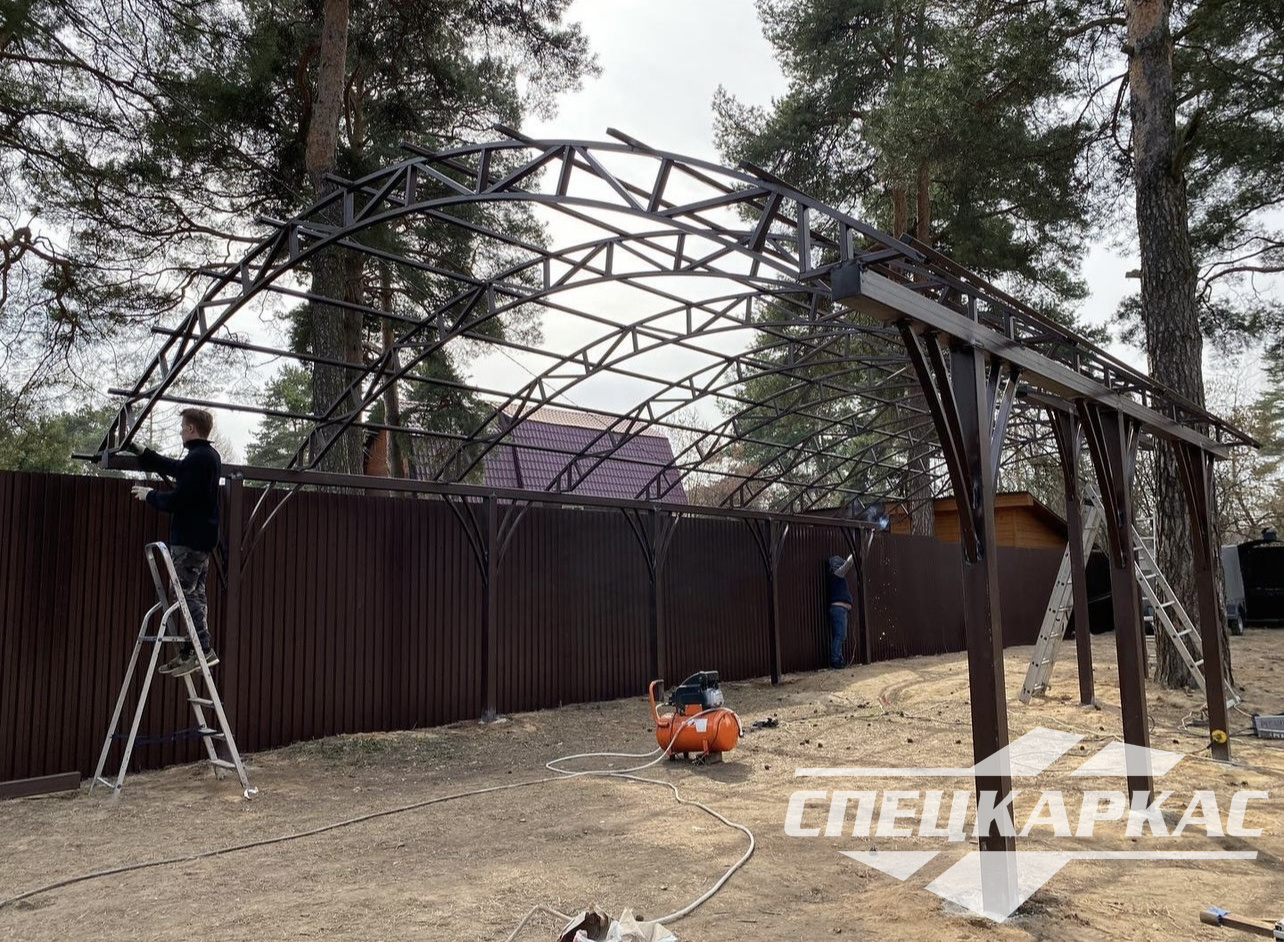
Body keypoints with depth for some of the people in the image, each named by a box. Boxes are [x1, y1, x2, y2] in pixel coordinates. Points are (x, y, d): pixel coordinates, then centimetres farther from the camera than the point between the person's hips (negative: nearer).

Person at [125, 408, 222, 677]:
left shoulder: (197, 459, -17)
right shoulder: (209, 456, 15)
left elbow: (177, 499, -20)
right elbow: (173, 467, 30)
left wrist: (150, 496, -3)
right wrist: (141, 453, 37)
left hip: (190, 538, -10)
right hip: (202, 537, 10)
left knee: (186, 593, -7)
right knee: (194, 593, 11)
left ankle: (202, 650, -8)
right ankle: (189, 651, 16)